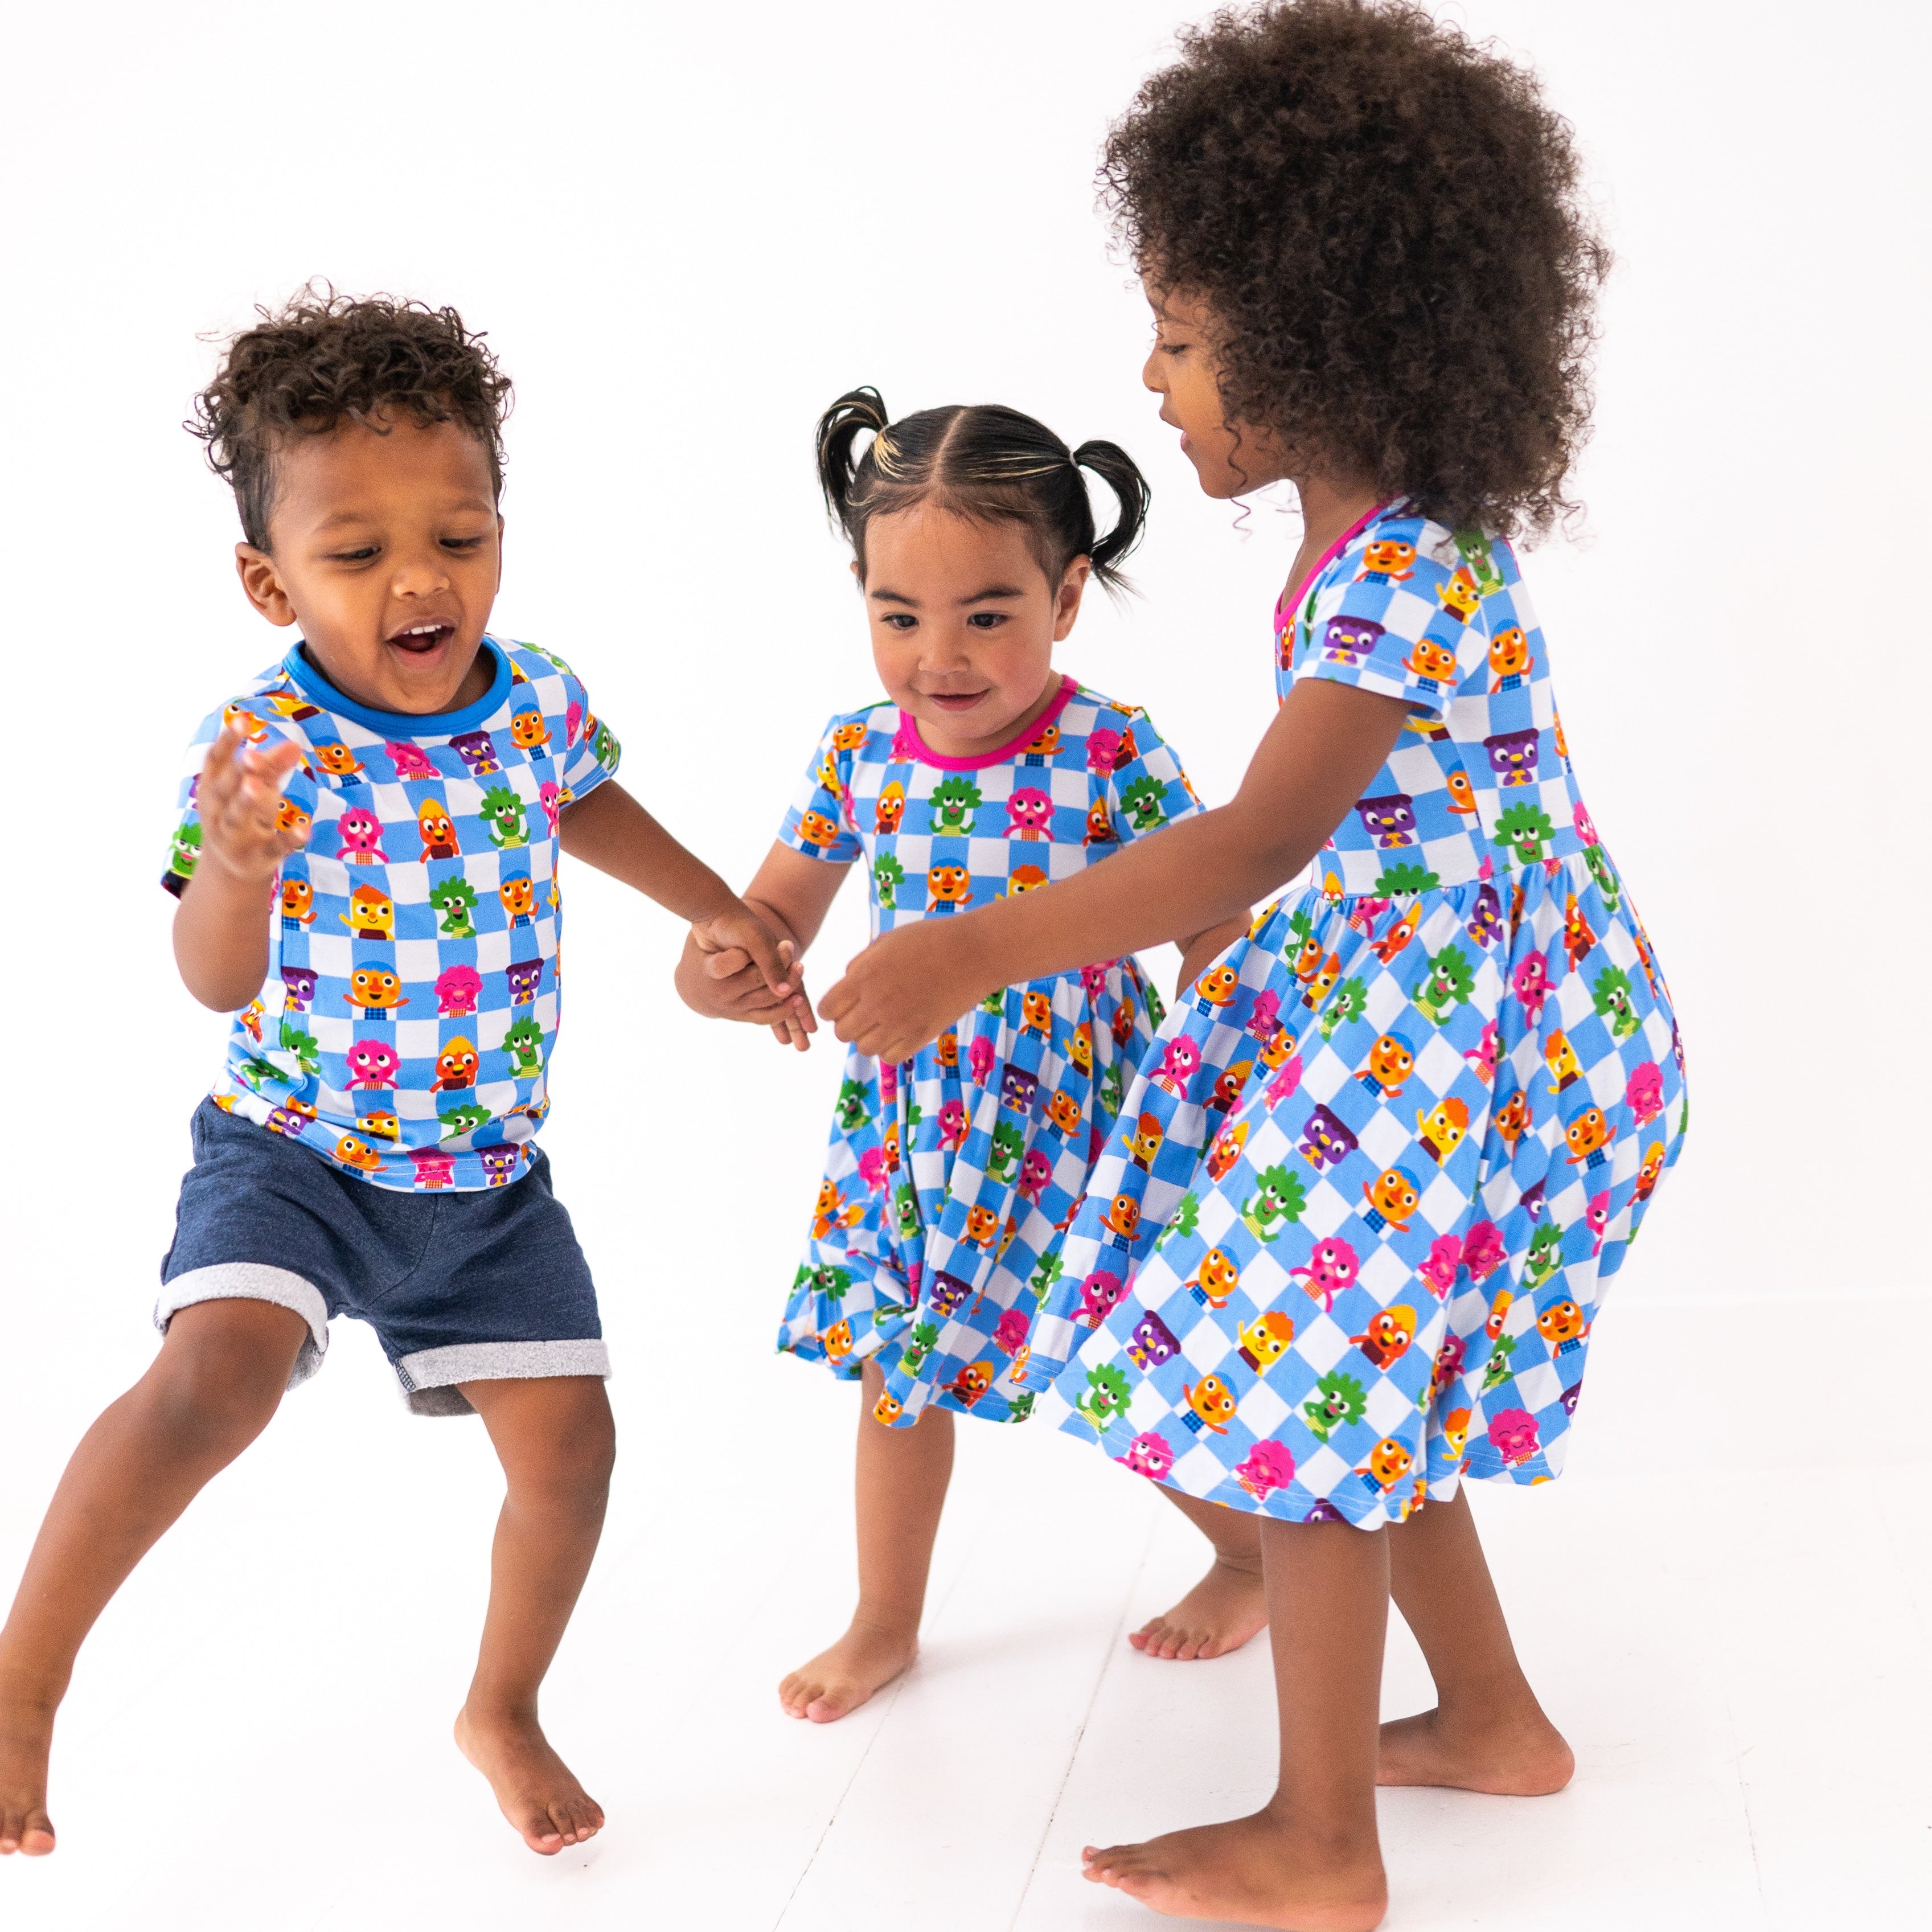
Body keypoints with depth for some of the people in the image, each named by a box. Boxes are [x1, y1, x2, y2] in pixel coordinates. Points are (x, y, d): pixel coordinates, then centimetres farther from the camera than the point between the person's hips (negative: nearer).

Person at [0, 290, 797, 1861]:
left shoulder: (538, 701, -5)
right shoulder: (263, 744, -19)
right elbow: (219, 984, -28)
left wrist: (716, 907, 23)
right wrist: (238, 862, -48)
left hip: (490, 1174, 5)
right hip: (297, 1149, -4)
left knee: (569, 1441, 5)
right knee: (217, 1373, -29)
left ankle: (504, 1710, 32)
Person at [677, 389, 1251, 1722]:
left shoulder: (1116, 758, -19)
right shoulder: (860, 753, -6)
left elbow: (1215, 937, -14)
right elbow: (774, 917, 3)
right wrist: (725, 973, -19)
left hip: (1077, 1121, -4)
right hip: (913, 1125, 5)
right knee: (896, 1364, 16)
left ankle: (1259, 1556, 36)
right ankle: (886, 1623, 36)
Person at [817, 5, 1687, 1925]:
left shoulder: (1405, 577, -25)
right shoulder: (1382, 543, 6)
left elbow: (1261, 842, -33)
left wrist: (979, 950, -36)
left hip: (1453, 1026, -9)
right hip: (1398, 1002, 9)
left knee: (1293, 1396, -2)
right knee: (1355, 1392, 18)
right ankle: (1492, 1718, 35)